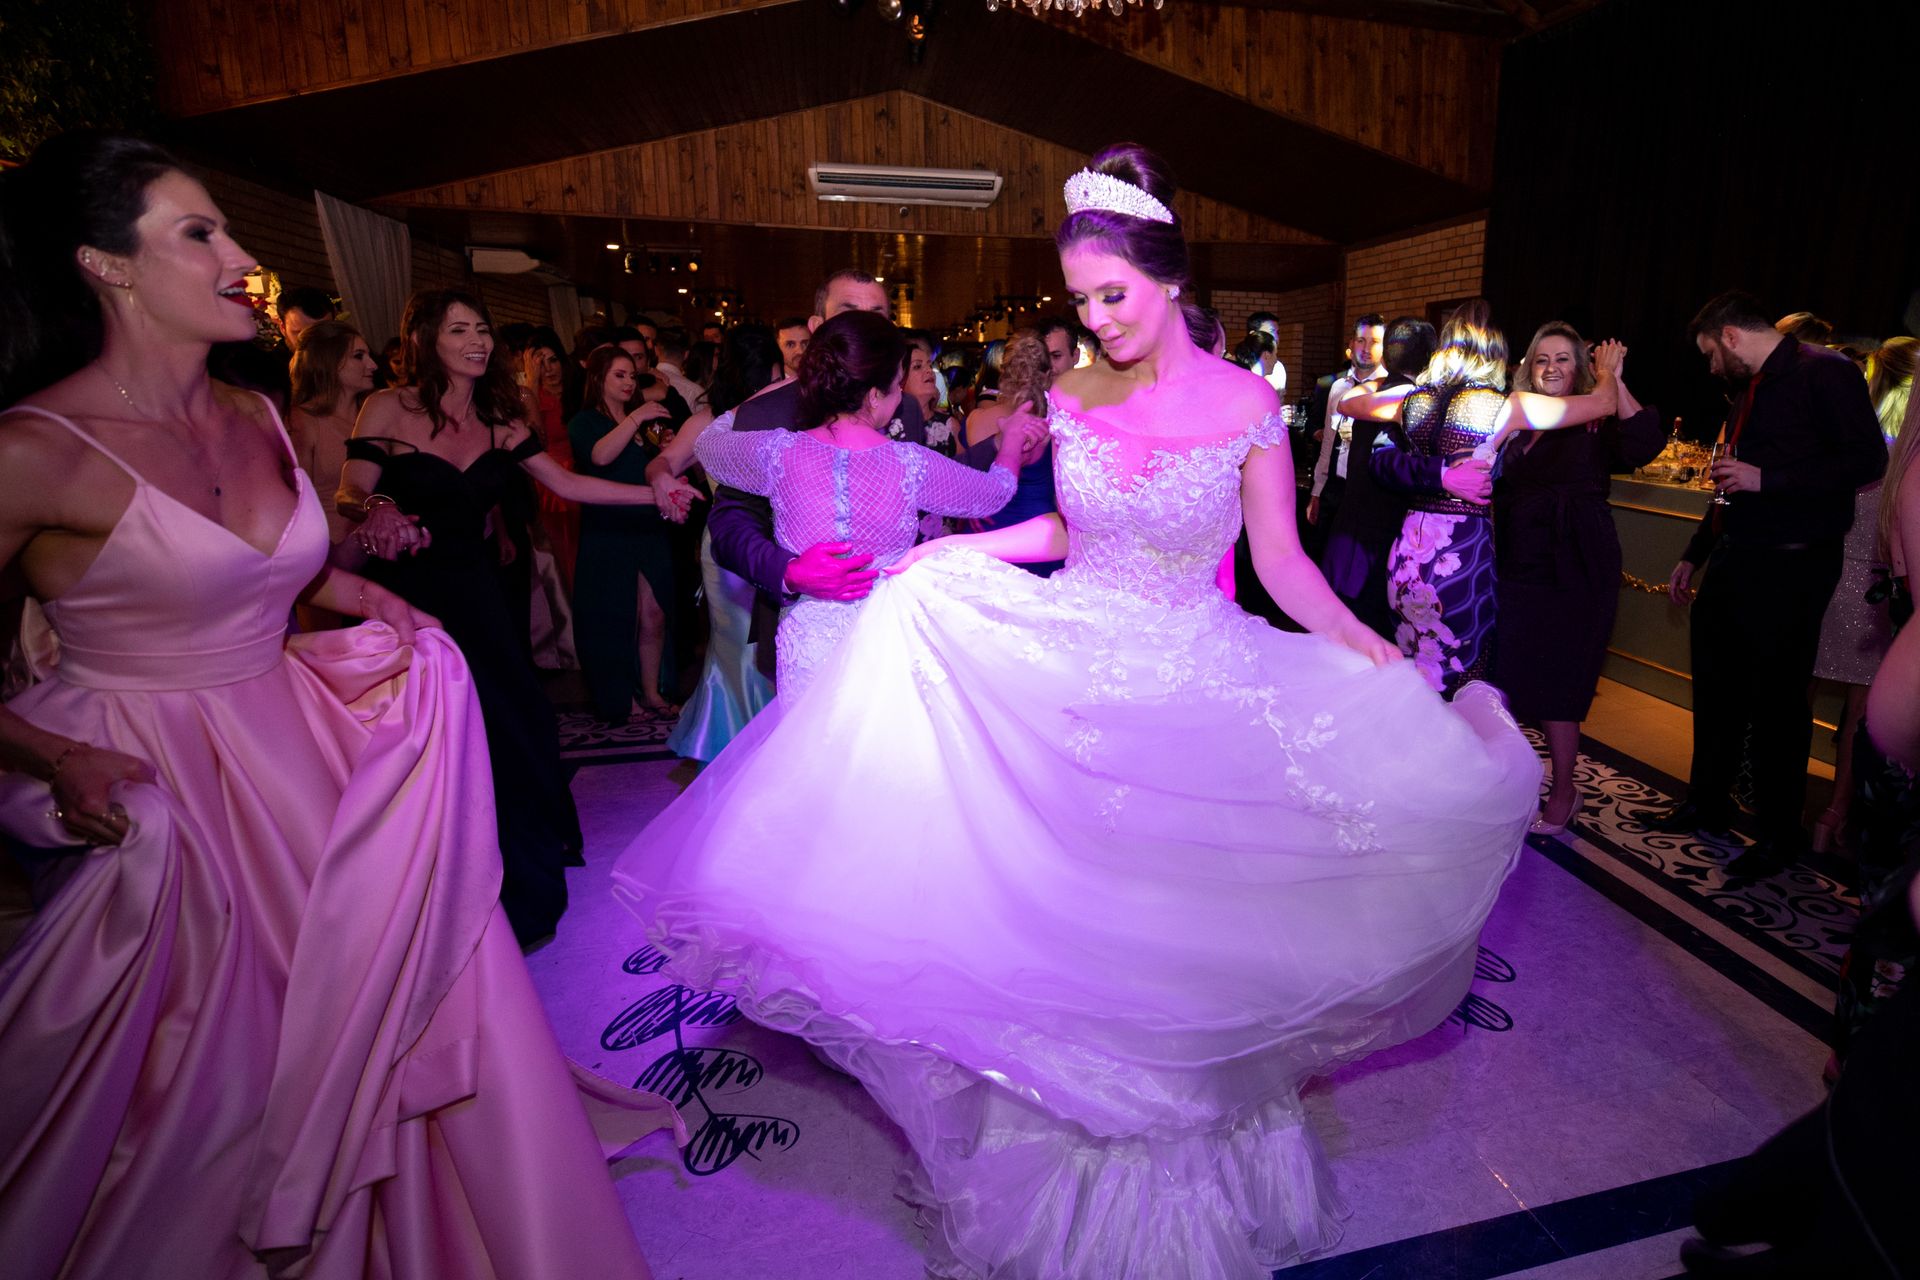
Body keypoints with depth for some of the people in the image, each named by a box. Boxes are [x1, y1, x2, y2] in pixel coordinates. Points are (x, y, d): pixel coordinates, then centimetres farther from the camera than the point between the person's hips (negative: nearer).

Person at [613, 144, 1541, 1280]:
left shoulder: (1246, 405, -7)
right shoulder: (1075, 400, 2)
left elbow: (1281, 560, -3)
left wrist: (1359, 642, -15)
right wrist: (950, 553, 6)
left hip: (1190, 688, -3)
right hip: (1072, 676, 3)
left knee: (1169, 921, 8)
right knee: (1067, 918, 9)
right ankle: (1069, 1157, 33)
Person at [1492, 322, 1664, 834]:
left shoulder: (1598, 421, -2)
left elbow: (1646, 446, -23)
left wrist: (1615, 384, -21)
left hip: (1571, 574, -4)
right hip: (1514, 566, 5)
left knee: (1555, 683, 2)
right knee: (1503, 676, 9)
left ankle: (1564, 791, 19)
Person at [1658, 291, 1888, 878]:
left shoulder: (1825, 372, -10)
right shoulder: (1750, 390, 17)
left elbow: (1867, 461, -18)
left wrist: (1766, 479, -21)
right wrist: (1693, 556, 23)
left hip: (1790, 569, -9)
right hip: (1733, 560, 9)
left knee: (1778, 702, 1)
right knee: (1716, 690, 15)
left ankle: (1780, 834, 16)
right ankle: (1707, 804, 30)